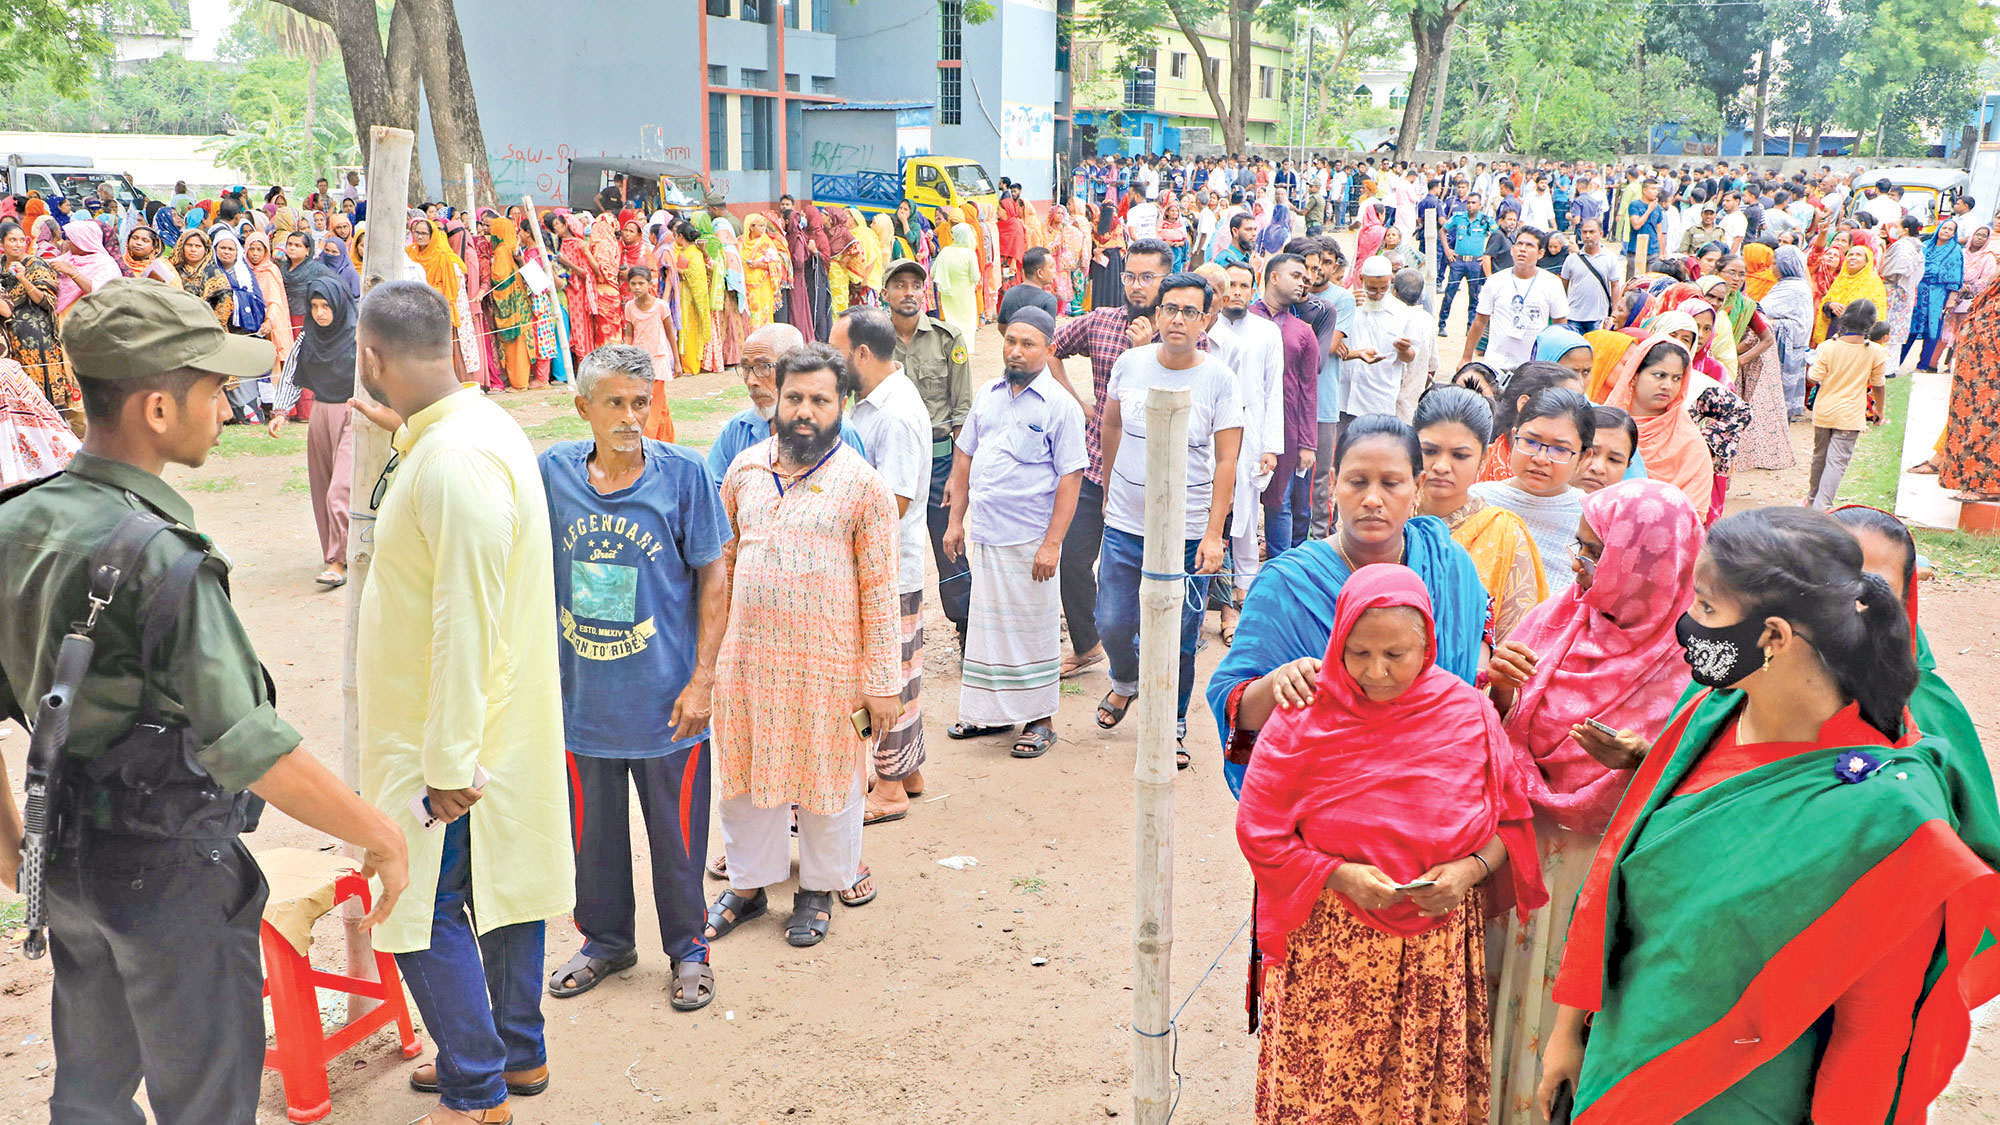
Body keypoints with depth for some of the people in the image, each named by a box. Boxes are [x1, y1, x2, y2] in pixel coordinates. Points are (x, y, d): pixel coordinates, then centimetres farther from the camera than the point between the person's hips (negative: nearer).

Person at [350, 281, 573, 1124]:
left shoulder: (455, 462, -26)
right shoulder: (479, 426, 6)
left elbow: (466, 622, -27)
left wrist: (449, 762, -23)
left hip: (447, 743, -10)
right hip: (504, 725, 10)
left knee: (423, 913, 2)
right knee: (501, 890, 20)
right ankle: (518, 1052, 35)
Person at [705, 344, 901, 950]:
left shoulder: (862, 484, -8)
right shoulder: (745, 468, 5)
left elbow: (879, 590, -8)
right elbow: (722, 559, 13)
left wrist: (883, 682, -9)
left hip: (827, 664, -4)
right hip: (745, 656, 4)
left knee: (826, 775, 10)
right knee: (744, 770, 16)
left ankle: (819, 888, 32)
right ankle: (748, 883, 36)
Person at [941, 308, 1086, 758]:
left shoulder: (1060, 405, -8)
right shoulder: (988, 396, 10)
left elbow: (1070, 479, -11)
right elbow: (965, 459, 16)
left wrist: (1052, 543, -16)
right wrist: (956, 521, 11)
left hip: (1029, 541, -6)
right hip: (983, 535, 6)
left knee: (1034, 628, 3)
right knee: (987, 622, 13)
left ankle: (1040, 719, 15)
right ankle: (991, 711, 27)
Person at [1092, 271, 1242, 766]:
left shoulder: (1218, 379, -7)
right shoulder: (1129, 364, 0)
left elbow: (1227, 461, -7)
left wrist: (1214, 534, -12)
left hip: (1188, 532, -2)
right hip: (1124, 525, 2)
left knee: (1179, 639, 4)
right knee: (1112, 623, 7)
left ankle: (1173, 726, 25)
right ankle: (1124, 682, 41)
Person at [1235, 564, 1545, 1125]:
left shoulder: (1468, 714, -3)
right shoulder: (1305, 715, -8)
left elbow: (1513, 820, 6)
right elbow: (1260, 831, -4)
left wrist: (1471, 869, -12)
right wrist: (1340, 876, -16)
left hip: (1439, 946, 2)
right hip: (1329, 946, -1)